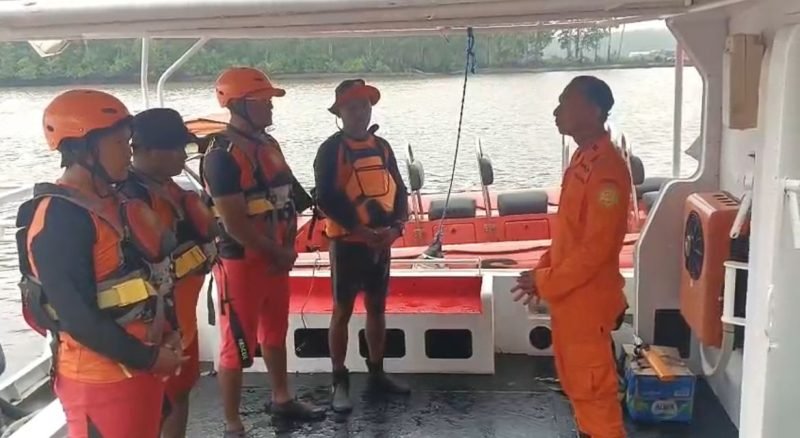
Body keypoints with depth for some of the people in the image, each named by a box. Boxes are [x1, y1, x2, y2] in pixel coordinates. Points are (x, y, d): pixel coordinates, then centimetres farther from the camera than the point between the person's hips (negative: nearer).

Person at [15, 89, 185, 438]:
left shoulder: (112, 203, 8)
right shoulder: (58, 219, -20)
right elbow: (77, 316, -23)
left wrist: (166, 334, 5)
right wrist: (148, 357, -16)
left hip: (139, 367, 9)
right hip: (100, 378, -9)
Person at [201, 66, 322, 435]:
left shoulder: (269, 145, 9)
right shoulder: (222, 154, -18)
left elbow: (289, 199, 14)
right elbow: (234, 223, -21)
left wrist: (289, 248, 1)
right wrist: (277, 254, -12)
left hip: (275, 260, 9)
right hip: (240, 262, -8)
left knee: (276, 333, 22)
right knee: (237, 346, 1)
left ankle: (281, 399, 40)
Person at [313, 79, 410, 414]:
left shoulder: (382, 147, 9)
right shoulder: (330, 150, -8)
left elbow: (399, 190, 9)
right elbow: (326, 200, -16)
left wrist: (397, 226, -8)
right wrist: (362, 231, -20)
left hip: (382, 242, 6)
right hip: (348, 242, -6)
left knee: (377, 308, 13)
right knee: (342, 311, 1)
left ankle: (376, 374, 25)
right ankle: (339, 382, 8)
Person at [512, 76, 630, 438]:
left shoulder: (606, 168, -23)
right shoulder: (582, 158, 9)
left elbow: (596, 247, -25)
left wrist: (546, 284, -18)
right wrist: (543, 270, 10)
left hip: (587, 300, -10)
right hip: (569, 296, 10)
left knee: (592, 387, 3)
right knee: (575, 382, 21)